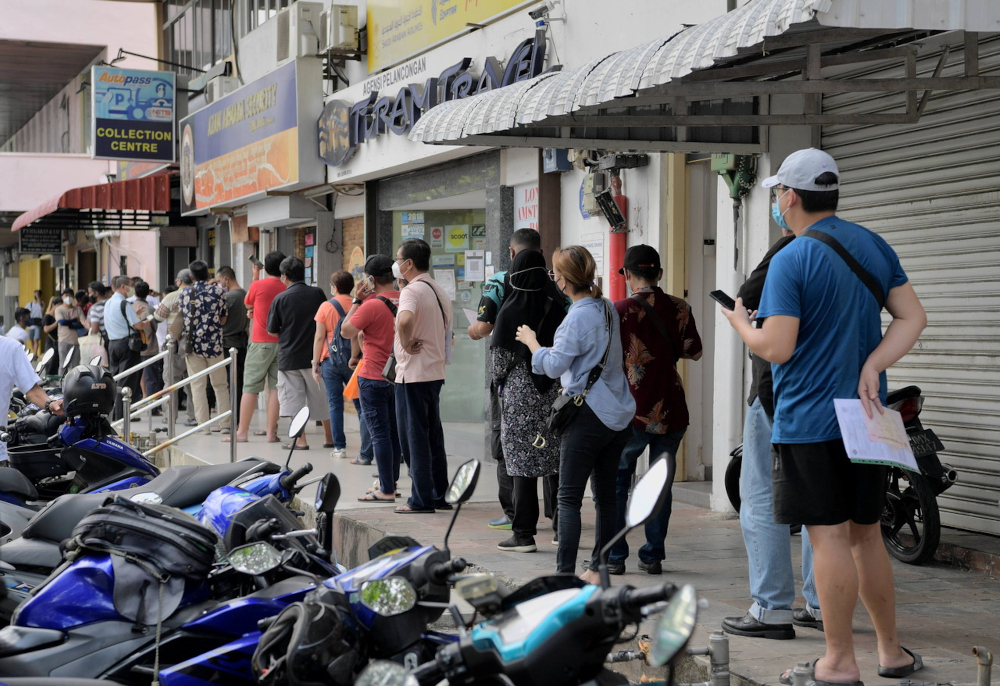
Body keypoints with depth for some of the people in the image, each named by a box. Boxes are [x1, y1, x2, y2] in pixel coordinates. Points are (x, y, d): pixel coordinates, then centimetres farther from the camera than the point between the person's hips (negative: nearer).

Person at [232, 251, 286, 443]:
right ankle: (271, 432, 3)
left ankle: (242, 432, 2)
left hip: (260, 343, -3)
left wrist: (255, 276, 19)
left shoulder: (258, 285, -7)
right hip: (281, 343, 3)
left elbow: (248, 304, 14)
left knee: (250, 387, 1)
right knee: (275, 387, 5)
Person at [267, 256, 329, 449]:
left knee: (294, 400, 4)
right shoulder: (317, 294, -2)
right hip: (315, 355, 2)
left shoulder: (280, 299, -7)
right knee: (321, 399, 11)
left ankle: (300, 440, 1)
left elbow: (272, 331, -1)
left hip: (289, 357, -2)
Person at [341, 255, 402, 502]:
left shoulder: (372, 305, -18)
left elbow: (346, 331, -8)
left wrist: (356, 300, -4)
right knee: (394, 431, 14)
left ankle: (386, 491, -3)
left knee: (379, 433, -3)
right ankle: (391, 482, 22)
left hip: (373, 377, -7)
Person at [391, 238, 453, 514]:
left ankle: (421, 499, 0)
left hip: (413, 374, -9)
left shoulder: (412, 291, -16)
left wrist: (406, 343, -21)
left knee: (414, 437, -2)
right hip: (436, 372, 9)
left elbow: (404, 320, -36)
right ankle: (440, 495, 18)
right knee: (433, 436, 14)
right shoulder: (440, 292, 13)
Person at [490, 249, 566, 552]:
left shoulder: (511, 311, -10)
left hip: (520, 394, -4)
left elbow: (501, 356, -6)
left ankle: (524, 535, 1)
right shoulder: (558, 308, 1)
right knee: (557, 463, 10)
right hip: (555, 395, 4)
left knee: (523, 462, 0)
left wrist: (499, 381, 12)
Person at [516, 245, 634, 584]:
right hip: (618, 414, 8)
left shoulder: (578, 317, -15)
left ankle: (564, 572, -7)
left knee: (569, 497, -4)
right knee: (606, 495, 11)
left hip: (588, 415, -8)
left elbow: (554, 366, -12)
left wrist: (531, 341, 3)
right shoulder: (608, 308, 9)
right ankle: (598, 569, 16)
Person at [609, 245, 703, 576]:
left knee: (616, 483, 8)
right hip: (672, 411, 3)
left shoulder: (621, 310, -8)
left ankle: (614, 557, 7)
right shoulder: (680, 308, 3)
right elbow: (694, 352, 11)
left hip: (633, 412, -3)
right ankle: (653, 556, 11)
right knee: (660, 485, 10)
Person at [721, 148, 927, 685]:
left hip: (809, 420, -7)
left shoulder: (791, 260, -13)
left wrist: (739, 322, 2)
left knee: (828, 537, -2)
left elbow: (776, 348, -17)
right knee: (866, 534, 15)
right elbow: (913, 318, 4)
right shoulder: (873, 246, 9)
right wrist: (871, 369, -3)